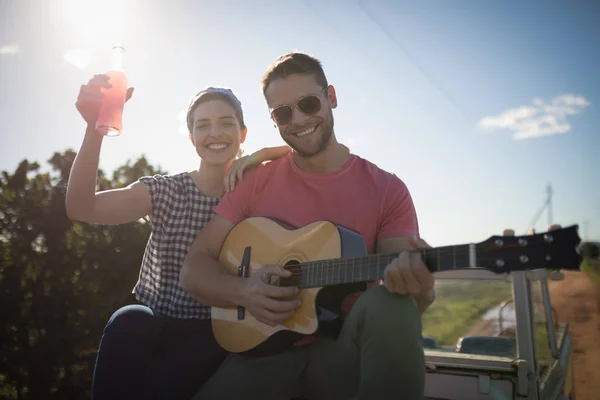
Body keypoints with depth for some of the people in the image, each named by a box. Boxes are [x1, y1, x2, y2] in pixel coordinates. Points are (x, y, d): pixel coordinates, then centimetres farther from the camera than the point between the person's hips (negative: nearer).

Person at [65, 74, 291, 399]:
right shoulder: (163, 191, -1)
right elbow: (81, 208, -14)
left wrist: (258, 156, -14)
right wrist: (94, 127, -27)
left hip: (217, 332, -1)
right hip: (157, 324, 2)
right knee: (127, 325, -32)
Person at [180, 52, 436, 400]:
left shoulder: (387, 189, -2)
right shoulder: (255, 182, 2)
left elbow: (401, 291, -7)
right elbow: (194, 268, 2)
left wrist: (419, 289, -31)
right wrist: (242, 292, -19)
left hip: (347, 351, 0)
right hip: (267, 350, 1)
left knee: (389, 306, -32)